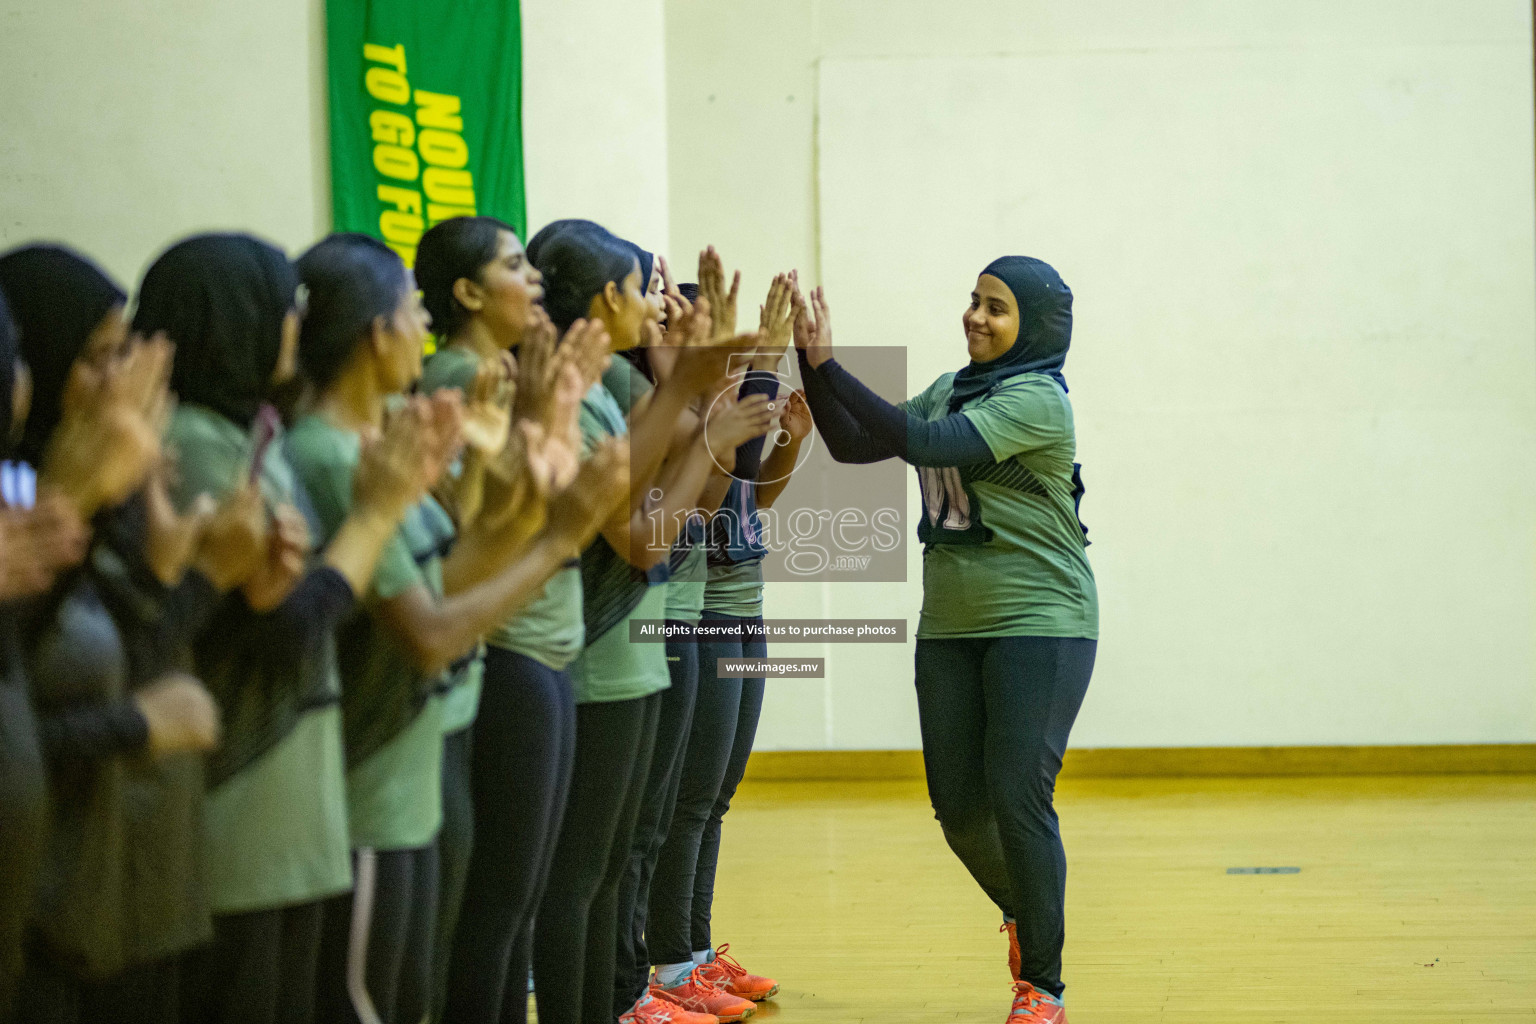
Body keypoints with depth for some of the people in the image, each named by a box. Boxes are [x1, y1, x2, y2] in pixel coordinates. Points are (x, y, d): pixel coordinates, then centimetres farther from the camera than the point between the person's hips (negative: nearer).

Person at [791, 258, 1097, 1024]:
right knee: (957, 803, 7)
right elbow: (854, 444, 6)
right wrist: (812, 363, -6)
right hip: (951, 626, 7)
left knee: (1018, 795, -11)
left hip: (1040, 624, -7)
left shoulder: (1037, 400, -14)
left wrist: (828, 367, -26)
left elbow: (926, 445, -25)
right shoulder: (950, 391, 11)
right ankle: (1022, 911, 36)